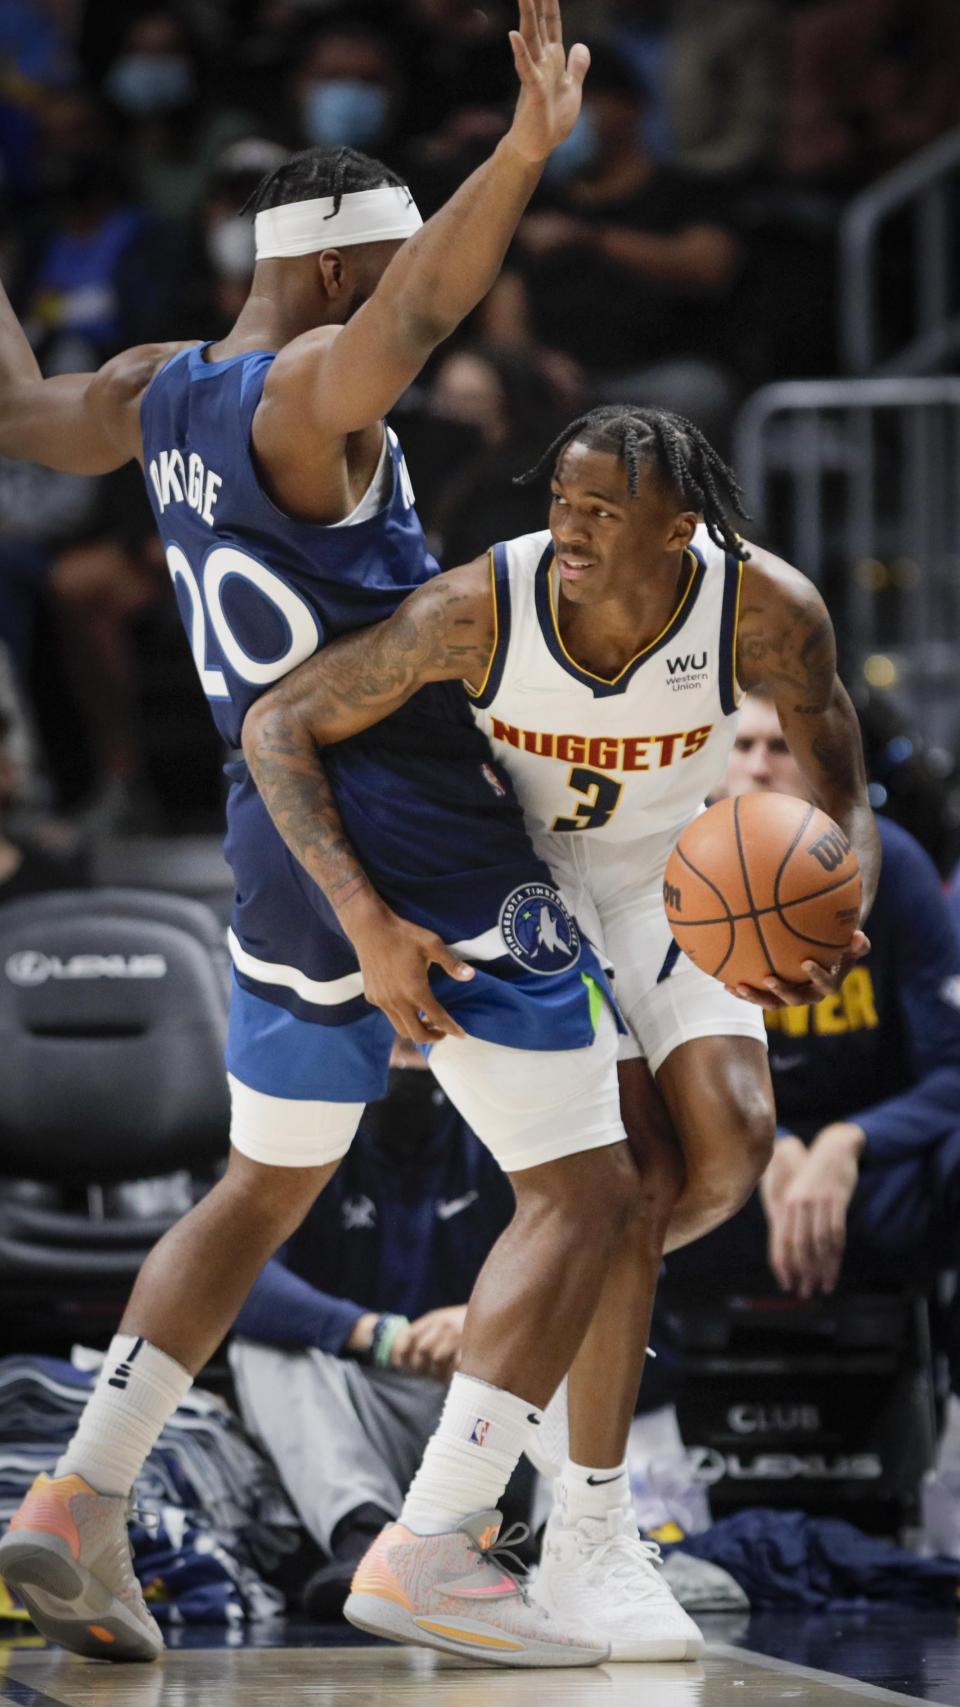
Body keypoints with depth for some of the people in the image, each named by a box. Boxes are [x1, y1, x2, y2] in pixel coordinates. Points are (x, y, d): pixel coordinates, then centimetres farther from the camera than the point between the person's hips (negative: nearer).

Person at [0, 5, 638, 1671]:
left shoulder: (163, 388, 7)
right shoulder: (301, 397, -16)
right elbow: (402, 333, -39)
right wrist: (527, 150, -53)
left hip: (281, 854, 9)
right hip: (436, 859, -9)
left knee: (262, 1190, 25)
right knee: (584, 1197, -2)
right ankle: (431, 1553, -11)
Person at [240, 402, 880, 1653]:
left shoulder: (768, 611, -28)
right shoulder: (482, 606, -33)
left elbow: (841, 802, -16)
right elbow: (278, 726, -28)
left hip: (659, 880, 3)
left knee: (732, 1147, -17)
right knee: (632, 1184, -17)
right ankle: (589, 1542, -6)